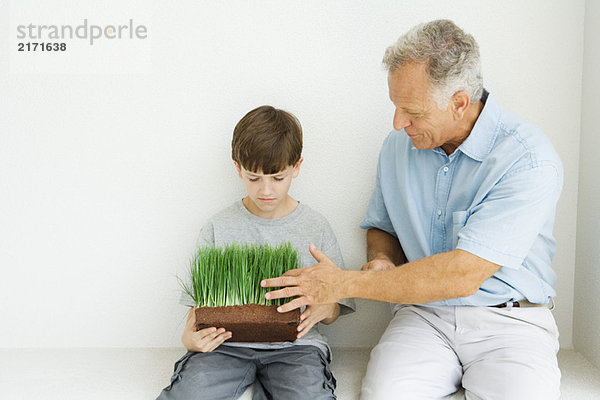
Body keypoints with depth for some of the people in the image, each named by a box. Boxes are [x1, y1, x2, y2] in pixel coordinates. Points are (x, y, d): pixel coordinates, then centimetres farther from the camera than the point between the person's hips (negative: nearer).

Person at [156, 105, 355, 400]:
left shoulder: (315, 227, 6)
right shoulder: (218, 229, 7)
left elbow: (335, 306, 12)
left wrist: (324, 309, -13)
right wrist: (190, 338, -12)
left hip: (292, 345, 0)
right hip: (227, 342, 1)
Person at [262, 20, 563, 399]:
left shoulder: (529, 160, -15)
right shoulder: (399, 144, 5)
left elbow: (463, 275, -21)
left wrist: (345, 283, -17)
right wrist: (381, 262, -4)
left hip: (509, 319, -2)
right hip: (423, 314, 3)